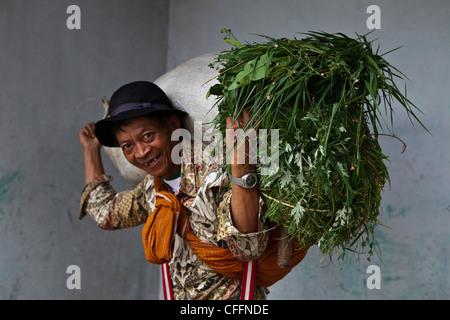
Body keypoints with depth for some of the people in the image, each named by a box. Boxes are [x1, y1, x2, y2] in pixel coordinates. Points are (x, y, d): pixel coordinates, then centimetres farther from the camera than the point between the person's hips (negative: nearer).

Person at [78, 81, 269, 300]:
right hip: (181, 296, 6)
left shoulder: (213, 170, -15)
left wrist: (240, 161, -36)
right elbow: (106, 214, 26)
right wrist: (91, 150, 25)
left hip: (230, 295, -6)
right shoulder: (153, 187, 7)